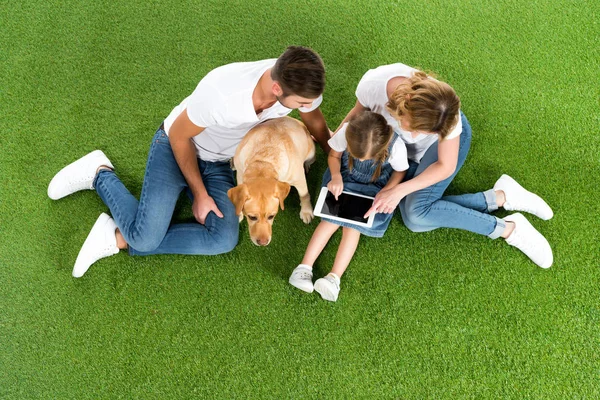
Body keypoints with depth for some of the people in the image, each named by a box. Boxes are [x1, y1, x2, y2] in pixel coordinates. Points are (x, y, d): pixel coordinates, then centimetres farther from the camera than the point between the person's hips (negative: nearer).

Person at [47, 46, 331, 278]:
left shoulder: (302, 84, -24)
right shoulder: (220, 92, -39)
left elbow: (315, 122, 0)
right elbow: (179, 135, -20)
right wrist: (200, 194, -13)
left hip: (217, 162, 5)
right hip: (177, 146, -5)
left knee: (224, 240, -18)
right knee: (146, 235, -18)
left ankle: (120, 239, -5)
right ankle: (100, 174, 11)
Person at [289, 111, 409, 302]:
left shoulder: (395, 146, -32)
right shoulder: (345, 132, -30)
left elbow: (400, 171, -8)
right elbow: (334, 156, -7)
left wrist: (386, 193, -21)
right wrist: (336, 176, -25)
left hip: (374, 187, -1)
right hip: (343, 179, 1)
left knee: (353, 225, -18)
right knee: (333, 217, -16)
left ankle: (334, 278, -24)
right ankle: (304, 267, -19)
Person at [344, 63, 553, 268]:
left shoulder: (445, 119, -38)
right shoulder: (372, 84, -34)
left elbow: (446, 166, -24)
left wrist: (400, 190, -31)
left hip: (447, 136, -4)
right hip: (399, 144, 4)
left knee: (417, 213, -25)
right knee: (414, 217, -15)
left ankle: (508, 228, -13)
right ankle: (500, 197, -8)